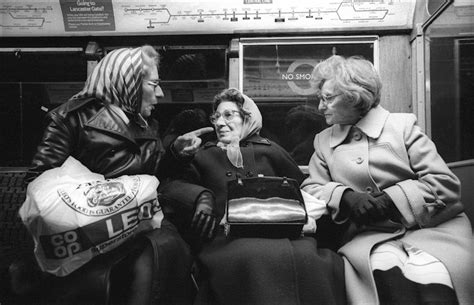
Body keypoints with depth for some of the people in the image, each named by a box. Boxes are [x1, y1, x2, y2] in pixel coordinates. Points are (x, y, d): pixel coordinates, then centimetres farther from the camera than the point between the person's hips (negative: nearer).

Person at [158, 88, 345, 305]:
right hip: (227, 235, -1)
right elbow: (168, 185, 10)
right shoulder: (204, 155, 23)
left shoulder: (269, 151, 24)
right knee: (254, 259, -35)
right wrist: (201, 197, -9)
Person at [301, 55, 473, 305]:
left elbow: (445, 182, -1)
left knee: (424, 267, -32)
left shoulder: (402, 125, 4)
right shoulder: (323, 140, 13)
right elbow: (311, 188, 9)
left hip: (431, 227, -1)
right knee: (385, 263, -32)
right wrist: (346, 197, -11)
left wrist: (389, 200, -14)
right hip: (372, 234, 1)